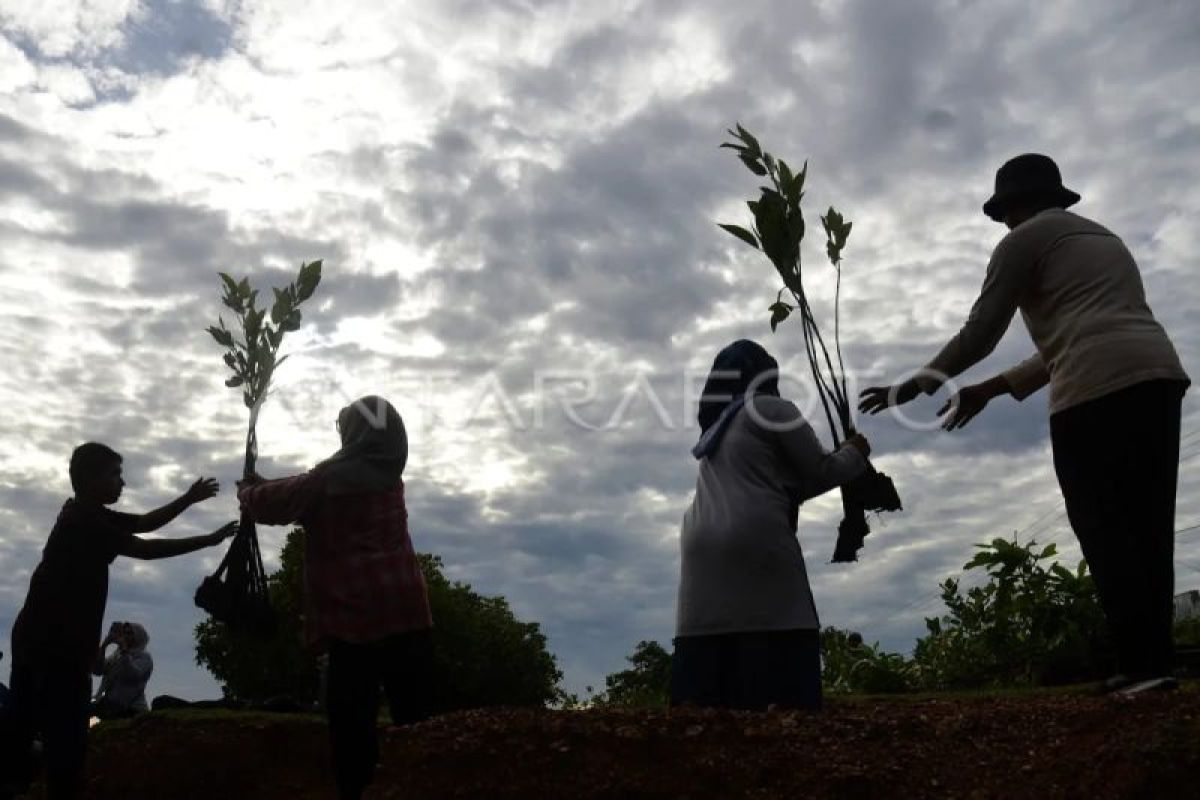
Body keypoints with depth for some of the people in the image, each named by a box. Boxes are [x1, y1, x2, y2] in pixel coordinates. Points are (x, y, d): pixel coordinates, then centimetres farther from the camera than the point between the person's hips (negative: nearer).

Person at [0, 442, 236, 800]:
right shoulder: (81, 521, -20)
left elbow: (144, 523, 13)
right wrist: (209, 540, -21)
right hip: (54, 644, -10)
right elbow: (145, 549, -24)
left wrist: (188, 499, 1)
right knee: (65, 738, -5)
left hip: (41, 638, 10)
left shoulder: (89, 515, 10)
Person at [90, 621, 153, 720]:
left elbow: (132, 674, -21)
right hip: (110, 707, 6)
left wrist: (124, 647, -20)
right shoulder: (116, 654, 17)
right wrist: (104, 643, -7)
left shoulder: (144, 658, -1)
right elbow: (96, 670, 3)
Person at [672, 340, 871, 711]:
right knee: (782, 652, -8)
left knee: (706, 658, 2)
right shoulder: (773, 409, 5)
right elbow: (818, 473, 7)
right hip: (756, 541, -7)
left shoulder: (716, 428, 27)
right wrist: (854, 454, 25)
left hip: (702, 547, 7)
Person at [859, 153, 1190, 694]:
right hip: (1158, 376, 9)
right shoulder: (1101, 238, 33)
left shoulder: (1025, 240, 6)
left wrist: (918, 383, 13)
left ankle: (1141, 664, -7)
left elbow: (980, 333, 2)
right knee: (1146, 529, 9)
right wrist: (989, 390, 33)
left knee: (1106, 532, -5)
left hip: (1100, 388, -9)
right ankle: (1154, 660, 9)